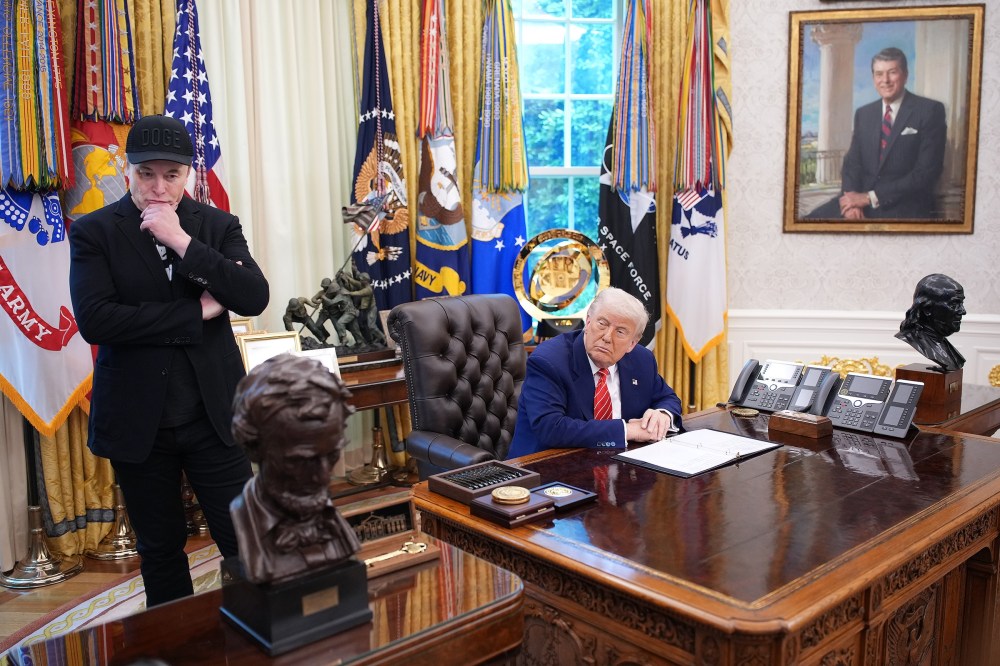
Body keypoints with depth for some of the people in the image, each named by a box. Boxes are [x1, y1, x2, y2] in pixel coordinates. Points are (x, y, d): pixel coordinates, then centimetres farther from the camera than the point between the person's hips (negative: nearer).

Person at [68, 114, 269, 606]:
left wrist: (182, 240, -19)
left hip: (214, 414, 0)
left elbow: (255, 299, -13)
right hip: (138, 422, 0)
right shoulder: (94, 231, -3)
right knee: (159, 548, 16)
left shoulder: (218, 225, 1)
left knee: (245, 541, 4)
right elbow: (93, 320, -17)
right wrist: (197, 313, -16)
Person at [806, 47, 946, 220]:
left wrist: (870, 197, -15)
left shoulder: (930, 110, -2)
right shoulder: (863, 114, 13)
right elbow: (852, 162, 9)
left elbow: (926, 173, -9)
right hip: (862, 199, 5)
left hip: (904, 209, -4)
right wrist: (853, 201, -12)